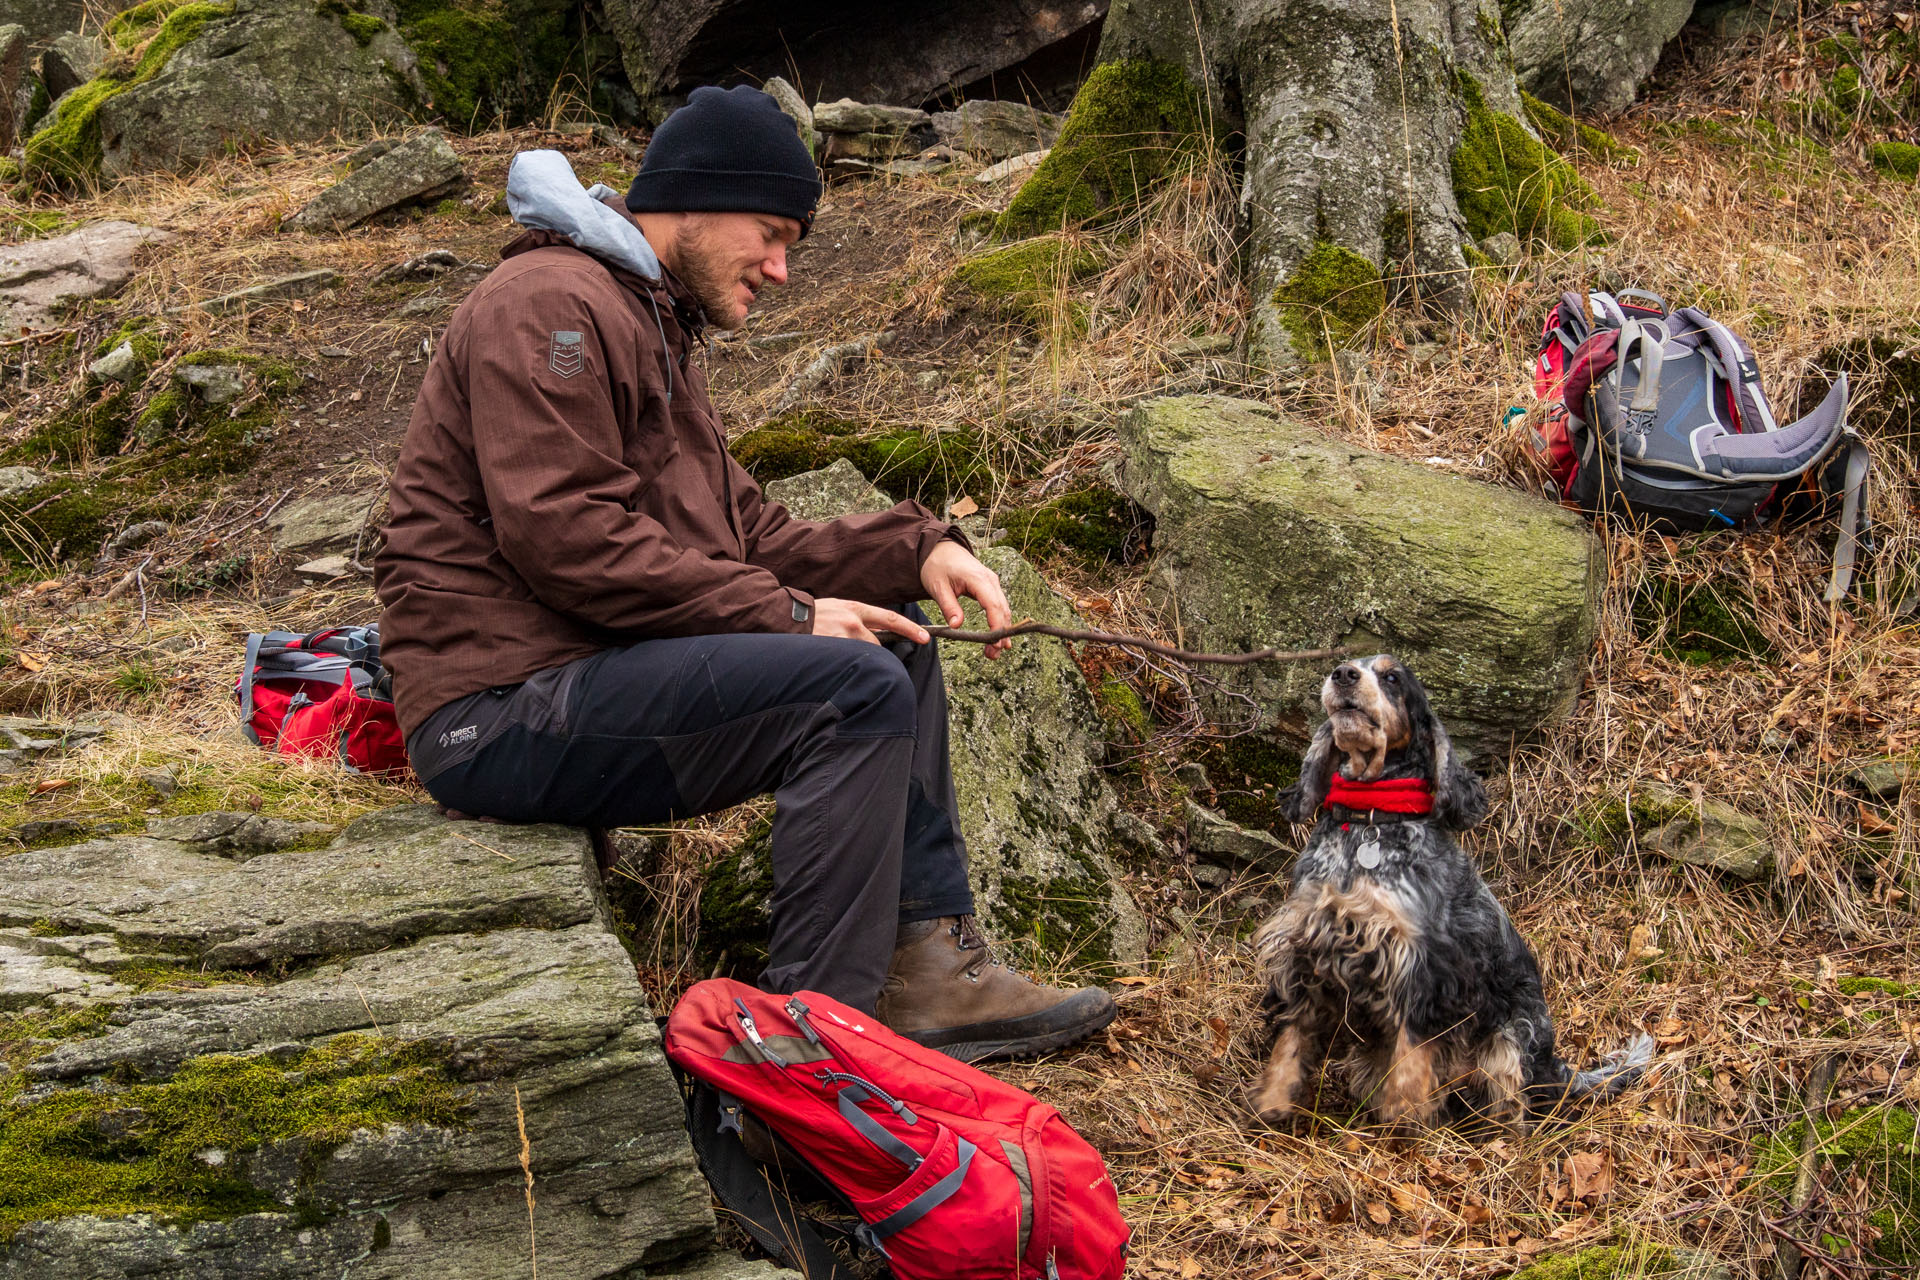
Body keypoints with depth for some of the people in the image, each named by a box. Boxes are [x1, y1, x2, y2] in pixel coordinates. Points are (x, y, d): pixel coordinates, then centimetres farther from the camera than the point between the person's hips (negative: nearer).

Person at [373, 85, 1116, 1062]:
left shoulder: (654, 327, 23)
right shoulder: (550, 305, -11)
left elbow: (744, 536, 19)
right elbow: (566, 537, -21)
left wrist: (917, 551, 4)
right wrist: (786, 614, -18)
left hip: (584, 678, 11)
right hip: (504, 713, -11)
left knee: (895, 650, 11)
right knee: (854, 689, -22)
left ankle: (930, 968, 6)